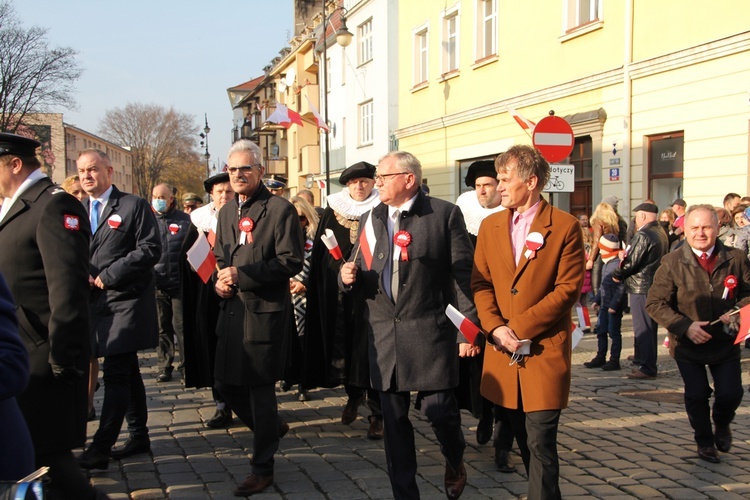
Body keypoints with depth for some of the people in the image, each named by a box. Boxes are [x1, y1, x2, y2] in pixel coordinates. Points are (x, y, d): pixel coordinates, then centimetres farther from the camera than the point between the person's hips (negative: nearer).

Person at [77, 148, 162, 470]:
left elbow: (150, 249, -13)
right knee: (127, 372, 14)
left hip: (127, 302, -7)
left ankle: (100, 448, -8)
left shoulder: (134, 206, -5)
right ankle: (139, 437, 24)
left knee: (116, 374, -9)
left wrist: (108, 276, -16)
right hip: (97, 302, 7)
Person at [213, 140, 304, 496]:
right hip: (233, 309, 7)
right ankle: (272, 427, 37)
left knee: (260, 387, -1)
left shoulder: (280, 210, -9)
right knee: (226, 382, 11)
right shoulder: (227, 212, 14)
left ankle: (263, 468, 13)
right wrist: (220, 281, 1)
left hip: (265, 310, -7)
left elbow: (291, 261, -14)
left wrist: (242, 275, -19)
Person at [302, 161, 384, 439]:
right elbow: (319, 252, 9)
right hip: (337, 289, 3)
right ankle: (353, 393, 32)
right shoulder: (333, 210, 9)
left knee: (370, 345, -5)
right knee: (343, 340, 9)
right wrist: (319, 287, 3)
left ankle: (377, 411, 0)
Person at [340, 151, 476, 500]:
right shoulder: (371, 219, 13)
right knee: (394, 420, 7)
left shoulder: (445, 214, -1)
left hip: (429, 331, -4)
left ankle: (455, 462, 29)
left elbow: (463, 275, -5)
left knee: (438, 408, -4)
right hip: (384, 335, 5)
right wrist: (349, 277, -7)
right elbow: (360, 276, 17)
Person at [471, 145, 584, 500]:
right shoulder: (490, 226, 10)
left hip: (545, 350, -5)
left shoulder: (565, 227, -5)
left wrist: (519, 326, -13)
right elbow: (480, 283, 7)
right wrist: (495, 328, -9)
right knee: (525, 440, 14)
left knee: (540, 443, -6)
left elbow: (567, 289, -10)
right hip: (504, 351, 5)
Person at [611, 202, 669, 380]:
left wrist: (617, 274, -2)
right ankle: (642, 359, 29)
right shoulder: (661, 233, 11)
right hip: (656, 284, 10)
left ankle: (647, 368, -2)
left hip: (641, 287, -10)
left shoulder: (643, 235, -18)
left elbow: (631, 262, -19)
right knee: (650, 326, 17)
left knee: (643, 328, -5)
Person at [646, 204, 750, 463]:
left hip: (725, 342, 1)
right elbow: (655, 303, -10)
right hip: (688, 344, -1)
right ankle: (704, 441, 32)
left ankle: (721, 425, 35)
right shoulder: (672, 263, -9)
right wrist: (685, 326, -22)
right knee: (697, 394, 4)